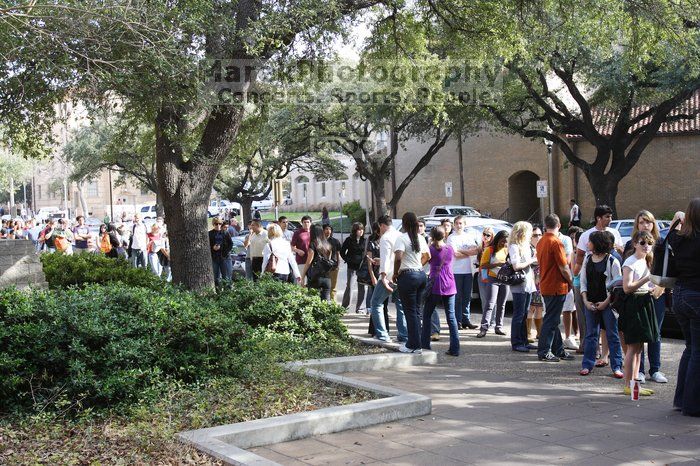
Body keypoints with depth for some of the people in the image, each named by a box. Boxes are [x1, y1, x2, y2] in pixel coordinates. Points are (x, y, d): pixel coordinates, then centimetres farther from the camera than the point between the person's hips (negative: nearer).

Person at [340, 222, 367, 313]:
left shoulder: (364, 241, 3)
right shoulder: (349, 240, -3)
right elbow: (342, 252, 3)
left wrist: (365, 261, -3)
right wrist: (347, 260, -5)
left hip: (362, 266, 2)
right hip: (352, 266, -2)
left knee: (361, 287, 2)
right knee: (349, 286, 2)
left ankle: (359, 308, 8)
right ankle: (344, 306, 14)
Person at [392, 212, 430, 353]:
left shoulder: (402, 238, -12)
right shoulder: (421, 238, 10)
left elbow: (398, 258, -24)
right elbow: (427, 256, 22)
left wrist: (395, 273, -12)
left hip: (408, 276, -7)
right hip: (421, 274, 7)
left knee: (410, 311, -1)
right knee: (417, 310, 13)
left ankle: (413, 345, 2)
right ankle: (416, 342, 18)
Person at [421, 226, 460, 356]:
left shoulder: (431, 249, -5)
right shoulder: (450, 248, 7)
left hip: (435, 285, -3)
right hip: (450, 286, 4)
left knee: (427, 314, 10)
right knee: (451, 316, 3)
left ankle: (425, 344, 10)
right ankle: (454, 348, -2)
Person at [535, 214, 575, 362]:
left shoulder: (541, 242, 9)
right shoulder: (556, 242, -17)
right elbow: (564, 267, -18)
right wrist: (571, 282, -1)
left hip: (545, 286, 9)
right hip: (557, 287, -9)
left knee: (553, 320, 14)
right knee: (551, 320, -2)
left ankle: (559, 350, 22)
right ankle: (544, 352, 2)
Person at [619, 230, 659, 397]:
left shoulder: (646, 261, 16)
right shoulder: (630, 262, -11)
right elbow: (627, 288, -19)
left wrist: (652, 288, 5)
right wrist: (647, 279, -20)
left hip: (645, 304, 9)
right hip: (633, 304, -9)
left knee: (638, 347, 10)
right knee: (633, 347, -8)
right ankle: (628, 385, -4)